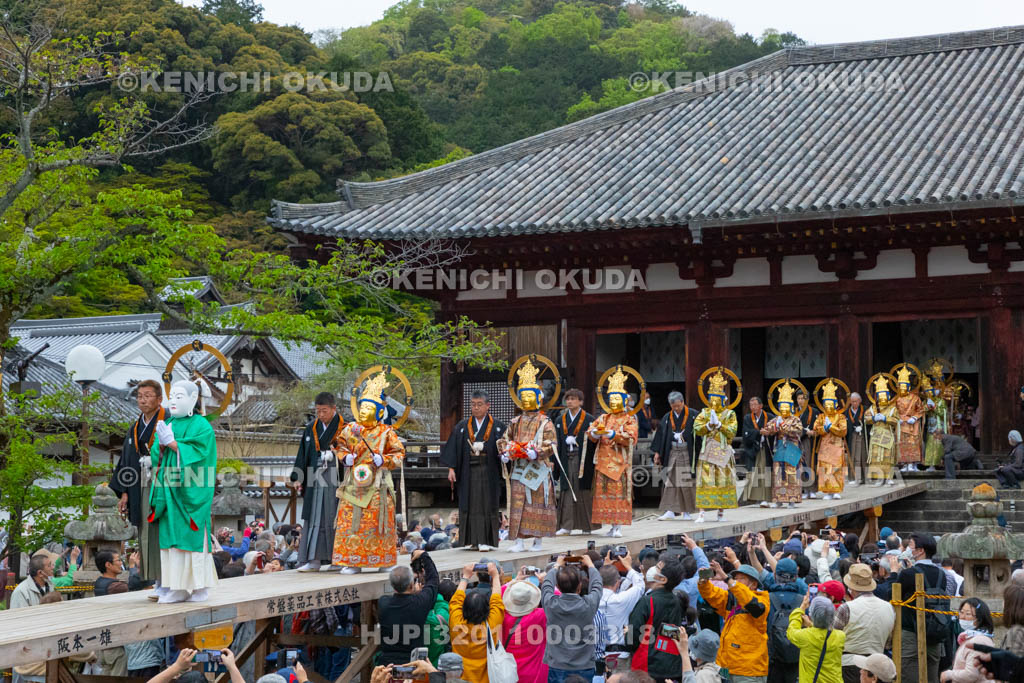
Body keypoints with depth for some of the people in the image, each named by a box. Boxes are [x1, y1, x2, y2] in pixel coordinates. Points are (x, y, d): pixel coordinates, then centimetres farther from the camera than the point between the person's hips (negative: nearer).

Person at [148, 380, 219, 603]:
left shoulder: (201, 426, -4)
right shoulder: (169, 424, 17)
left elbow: (198, 452, -16)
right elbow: (160, 453, 15)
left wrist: (172, 443, -19)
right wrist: (162, 444, -6)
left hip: (190, 490, -7)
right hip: (170, 489, 7)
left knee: (191, 535, -6)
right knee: (171, 535, 3)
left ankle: (199, 586, 0)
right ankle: (177, 587, 5)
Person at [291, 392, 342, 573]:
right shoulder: (311, 429, 10)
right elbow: (303, 454, 11)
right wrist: (297, 478, 5)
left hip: (335, 480, -4)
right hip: (315, 480, 4)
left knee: (333, 518, -4)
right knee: (313, 519, 0)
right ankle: (314, 560, 0)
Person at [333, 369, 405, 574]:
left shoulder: (386, 432, 0)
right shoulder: (350, 430, 7)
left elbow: (399, 454, 2)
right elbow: (341, 447, 16)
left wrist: (384, 460, -14)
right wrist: (344, 457, -4)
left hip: (377, 486, -2)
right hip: (354, 485, 2)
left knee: (379, 522, 1)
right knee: (350, 522, -2)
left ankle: (385, 561, 12)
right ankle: (352, 562, 4)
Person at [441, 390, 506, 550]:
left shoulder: (497, 426, 3)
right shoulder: (462, 427, 9)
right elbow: (453, 448, 5)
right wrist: (451, 469, -3)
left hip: (488, 472, -2)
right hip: (468, 472, 2)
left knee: (487, 505, -2)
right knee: (469, 505, 2)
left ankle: (486, 540, 0)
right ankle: (471, 540, 8)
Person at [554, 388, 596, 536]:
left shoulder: (589, 420, 2)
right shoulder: (560, 420, 12)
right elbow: (557, 444, 9)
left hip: (583, 461, -3)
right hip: (566, 461, 3)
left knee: (584, 492, 0)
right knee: (566, 492, -1)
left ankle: (586, 525, 8)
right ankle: (566, 526, 0)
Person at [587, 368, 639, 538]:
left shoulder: (629, 419, 5)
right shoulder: (603, 418, 17)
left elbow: (631, 438, -9)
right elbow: (590, 433, 7)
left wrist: (613, 434, -19)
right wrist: (595, 433, -16)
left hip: (620, 462, -4)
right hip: (603, 460, 4)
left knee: (619, 493, -8)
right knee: (604, 493, 1)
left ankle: (619, 526, -8)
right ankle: (612, 526, 6)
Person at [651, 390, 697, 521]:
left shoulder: (693, 416, -2)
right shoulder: (667, 418, 7)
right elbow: (661, 435, 8)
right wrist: (657, 452, 3)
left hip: (687, 453, -3)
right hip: (671, 453, 3)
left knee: (687, 483, 0)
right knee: (670, 481, -3)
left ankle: (687, 511, 9)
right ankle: (670, 511, -4)